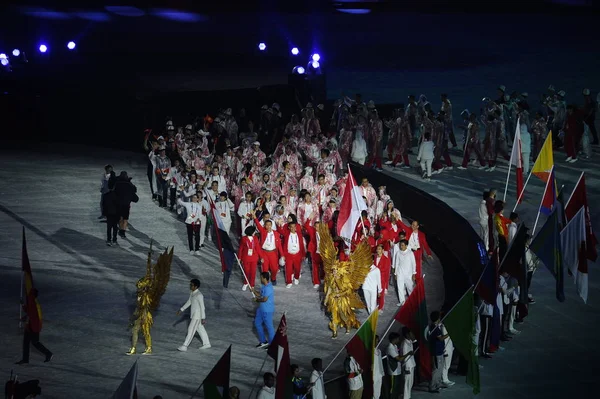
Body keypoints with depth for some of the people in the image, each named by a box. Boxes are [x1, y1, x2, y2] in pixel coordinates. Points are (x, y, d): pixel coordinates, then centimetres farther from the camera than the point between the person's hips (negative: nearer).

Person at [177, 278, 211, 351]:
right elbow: (189, 302, 18)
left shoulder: (199, 295, -24)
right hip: (194, 314, 9)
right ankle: (206, 343, 31)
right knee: (200, 329, 19)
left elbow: (202, 307, -22)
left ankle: (184, 346, -1)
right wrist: (181, 310, 18)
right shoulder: (192, 293, 4)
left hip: (197, 316, -9)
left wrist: (203, 318, -20)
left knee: (191, 330, -5)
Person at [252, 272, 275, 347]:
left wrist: (257, 300, -12)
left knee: (269, 327, 1)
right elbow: (260, 294, 14)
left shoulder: (268, 288, -26)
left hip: (267, 311, -11)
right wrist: (254, 291, -1)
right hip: (262, 309, 11)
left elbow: (264, 299, -29)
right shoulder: (264, 286, 5)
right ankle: (263, 341, 31)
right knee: (257, 323, 19)